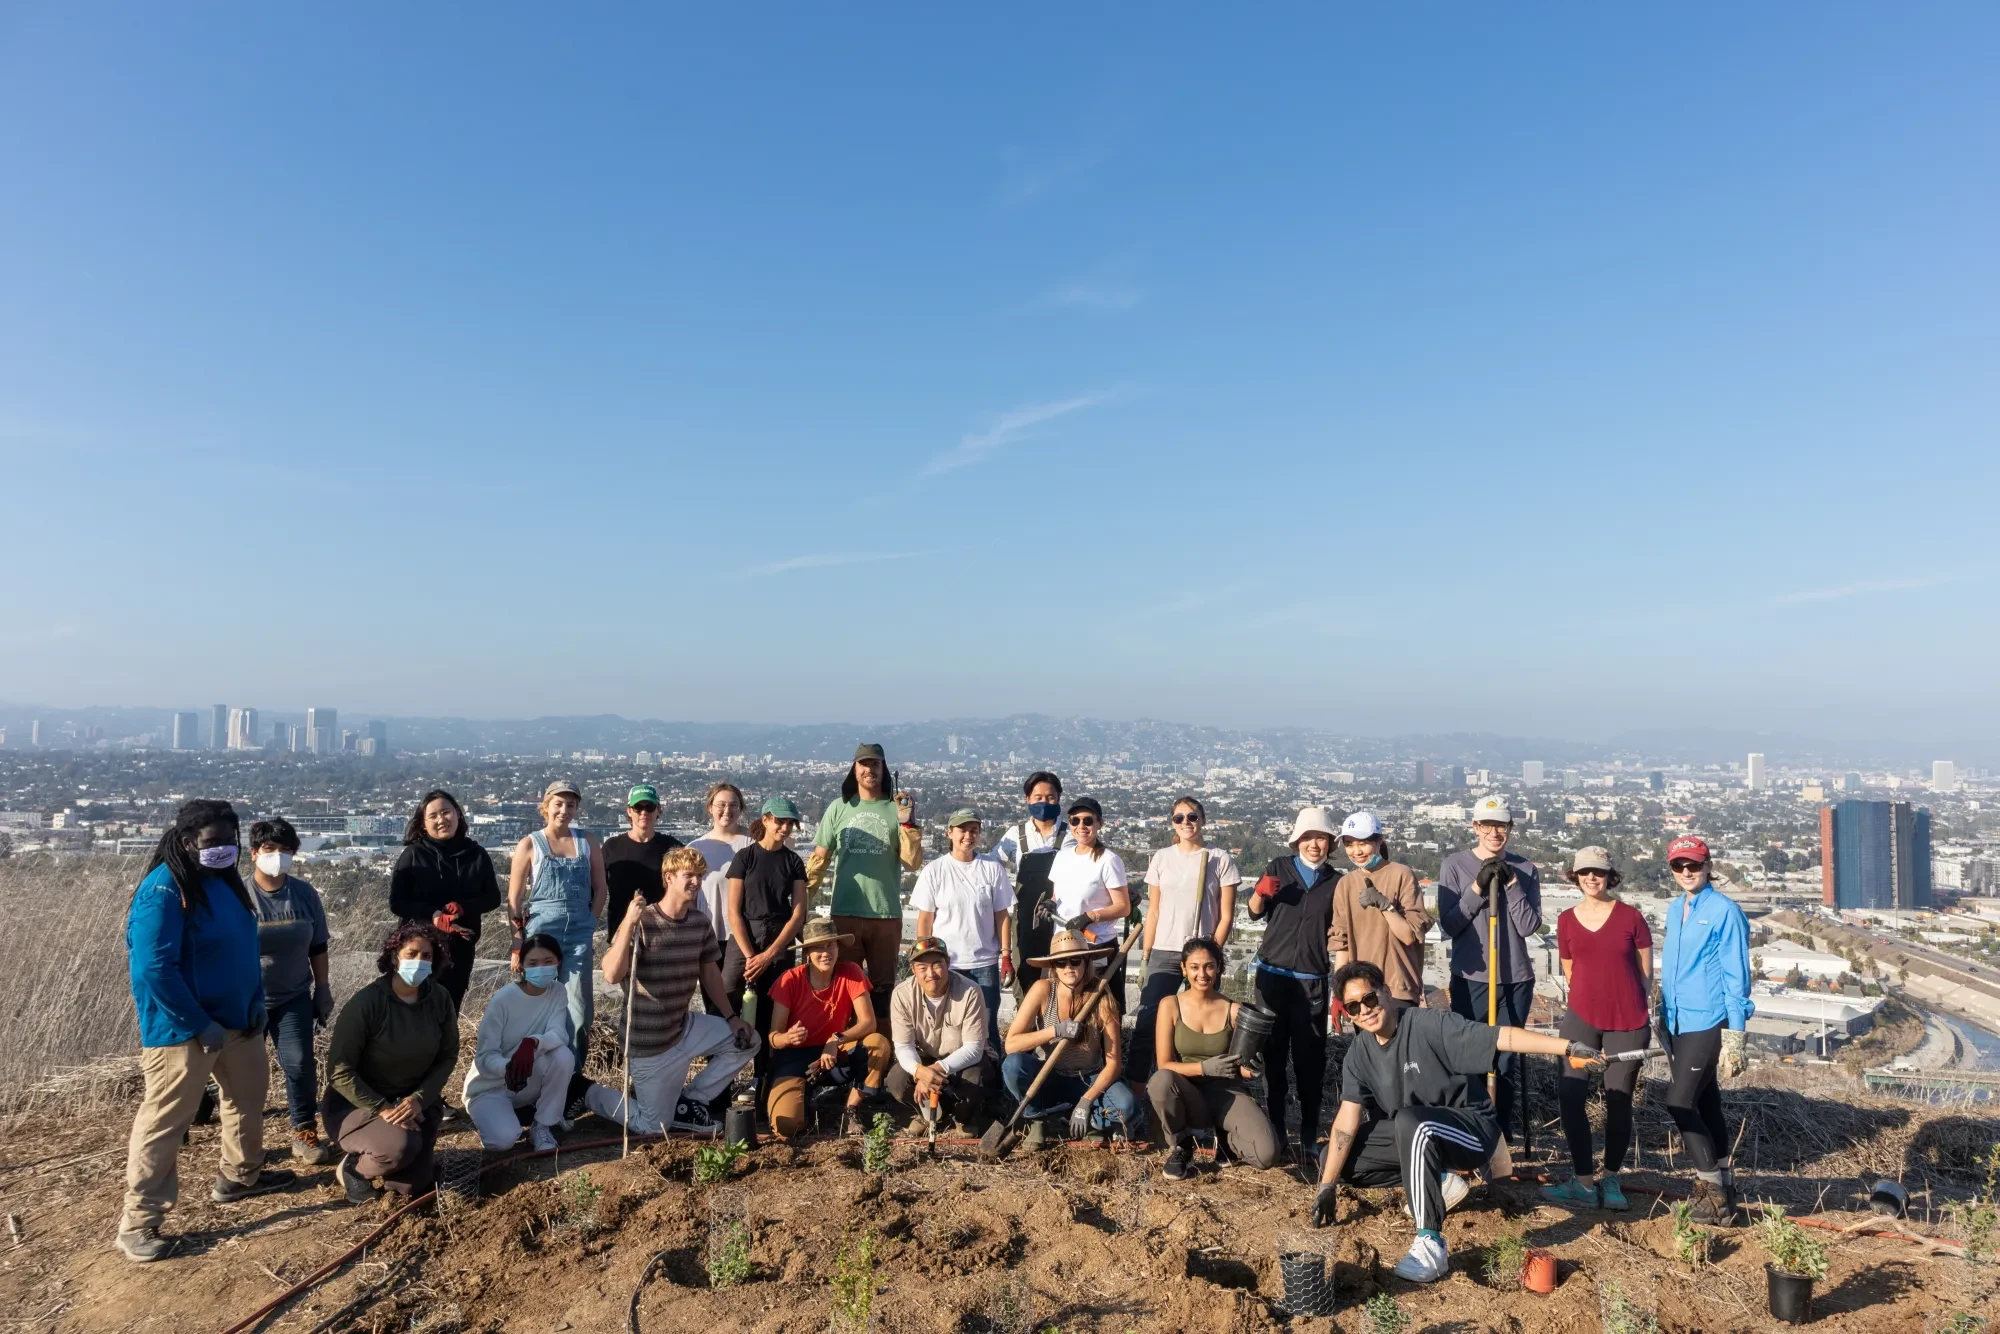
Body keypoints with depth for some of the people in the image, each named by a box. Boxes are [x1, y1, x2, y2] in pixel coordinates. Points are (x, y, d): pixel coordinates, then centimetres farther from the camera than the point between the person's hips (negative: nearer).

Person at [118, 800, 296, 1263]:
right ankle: (137, 1224, 10)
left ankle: (241, 1175, 40)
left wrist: (256, 1000, 4)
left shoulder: (225, 881, 6)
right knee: (164, 1121, -1)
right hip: (181, 1029, -9)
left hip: (235, 1019, 9)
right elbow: (154, 969, -24)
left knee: (249, 1094, 22)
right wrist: (200, 1024, -21)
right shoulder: (163, 890, -21)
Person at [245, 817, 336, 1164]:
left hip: (293, 997, 2)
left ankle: (305, 1133, 8)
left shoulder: (305, 894, -2)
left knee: (300, 1063, -4)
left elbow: (318, 947, 6)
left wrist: (322, 990, 7)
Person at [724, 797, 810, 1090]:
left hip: (780, 946, 2)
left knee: (771, 1021, 3)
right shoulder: (744, 857, 0)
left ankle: (765, 1090, 12)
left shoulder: (794, 862, 6)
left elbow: (798, 914, 1)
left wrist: (769, 955, -8)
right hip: (743, 943, -2)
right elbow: (734, 912, -3)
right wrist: (750, 956, -11)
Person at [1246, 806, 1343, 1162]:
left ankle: (1309, 1136, 10)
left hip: (1312, 980, 0)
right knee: (1273, 1054, 3)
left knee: (1310, 1058, 1)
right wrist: (1260, 894, -16)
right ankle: (1274, 1133, 9)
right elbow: (1255, 913, 6)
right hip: (1272, 976, 0)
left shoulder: (1336, 882, 6)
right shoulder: (1278, 868, 3)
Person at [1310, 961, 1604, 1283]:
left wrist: (1568, 1047, -38)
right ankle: (1439, 1182, 9)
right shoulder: (1359, 1053, -4)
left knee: (1410, 1121, -38)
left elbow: (1501, 1037, -28)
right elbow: (1347, 1122, -6)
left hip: (1473, 1130, -7)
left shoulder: (1429, 1025, -21)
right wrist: (1326, 1187, -11)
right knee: (1339, 1159, -5)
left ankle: (1431, 1244, -32)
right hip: (1414, 1136, 7)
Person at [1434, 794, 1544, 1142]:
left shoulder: (1525, 869, 4)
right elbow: (1448, 925, -7)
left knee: (1505, 1062, 8)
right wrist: (1478, 887, -16)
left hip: (1516, 981, 2)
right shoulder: (1454, 865, -1)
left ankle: (1501, 1137, 20)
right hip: (1469, 980, -1)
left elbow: (1530, 925, -4)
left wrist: (1511, 884, -14)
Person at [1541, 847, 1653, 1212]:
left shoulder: (1630, 916, -4)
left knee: (1618, 1100, 5)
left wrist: (1629, 1004, 7)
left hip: (1627, 1022, -2)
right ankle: (1584, 1182, 4)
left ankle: (1611, 1180, 20)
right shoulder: (1566, 921, 4)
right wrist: (1592, 995, 8)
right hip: (1581, 1018, 2)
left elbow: (1646, 972, 5)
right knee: (1570, 1094, -5)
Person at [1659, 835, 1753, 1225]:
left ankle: (1715, 1191, -1)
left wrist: (1734, 1039, -14)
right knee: (1705, 1105, 15)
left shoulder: (1725, 911, -12)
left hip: (1708, 1024, -7)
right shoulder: (1674, 908, 11)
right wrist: (1664, 1021, 18)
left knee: (1680, 1103, -11)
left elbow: (1736, 977, -12)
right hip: (1678, 1023, 8)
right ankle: (1721, 1185, 27)